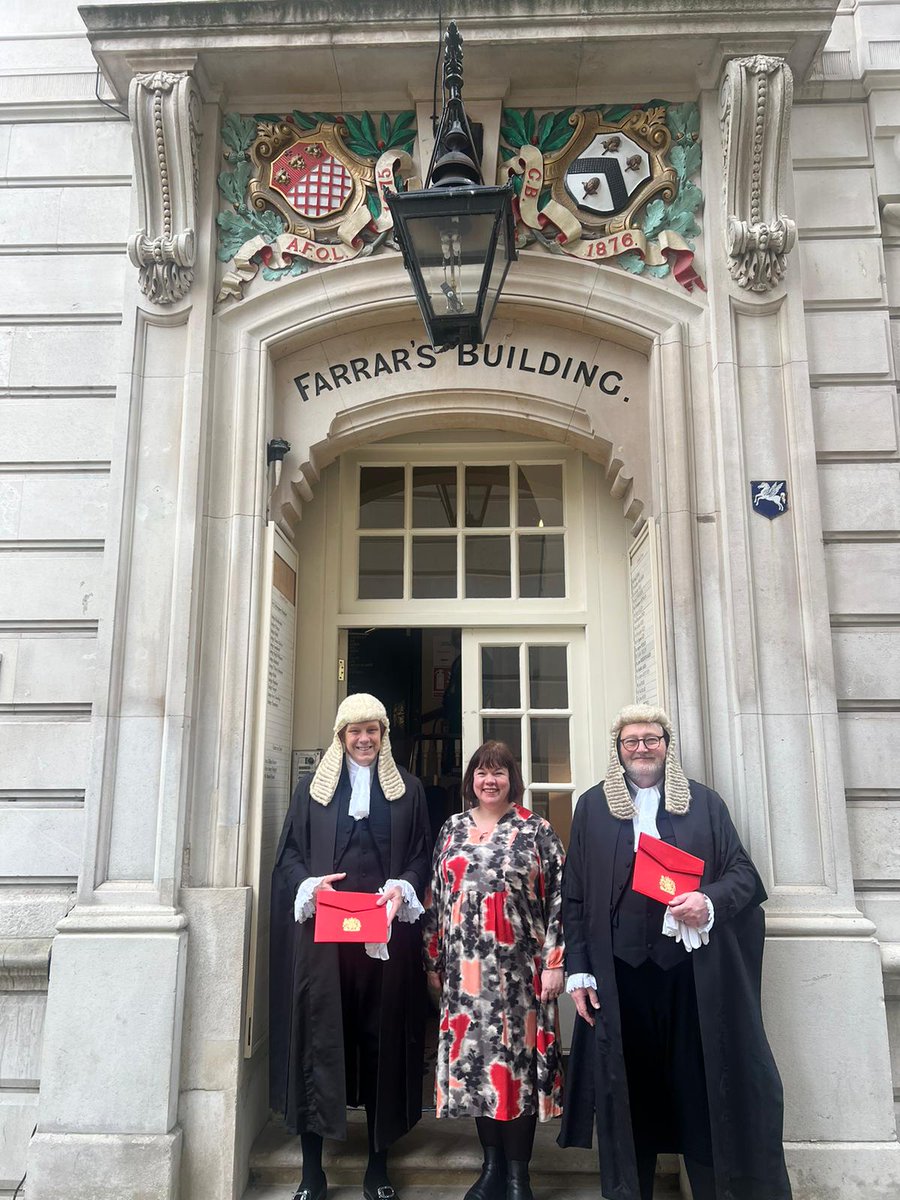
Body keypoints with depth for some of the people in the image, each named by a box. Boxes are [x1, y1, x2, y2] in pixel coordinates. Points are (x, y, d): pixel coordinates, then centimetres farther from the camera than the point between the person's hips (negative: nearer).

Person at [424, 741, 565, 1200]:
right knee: (475, 1058, 9)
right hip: (465, 969, 3)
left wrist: (554, 961, -8)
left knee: (518, 1058, 1)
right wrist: (433, 960, 11)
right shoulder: (452, 829, 8)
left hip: (519, 968, -3)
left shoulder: (536, 830, -1)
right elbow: (437, 898, 12)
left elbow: (559, 897, -3)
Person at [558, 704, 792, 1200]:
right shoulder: (593, 806, 7)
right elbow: (574, 895, 5)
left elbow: (744, 872, 6)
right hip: (620, 969, 0)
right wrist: (578, 969, -2)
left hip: (694, 968, 0)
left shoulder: (704, 801, 8)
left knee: (702, 1087, 6)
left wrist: (709, 900, -15)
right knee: (629, 1089, 8)